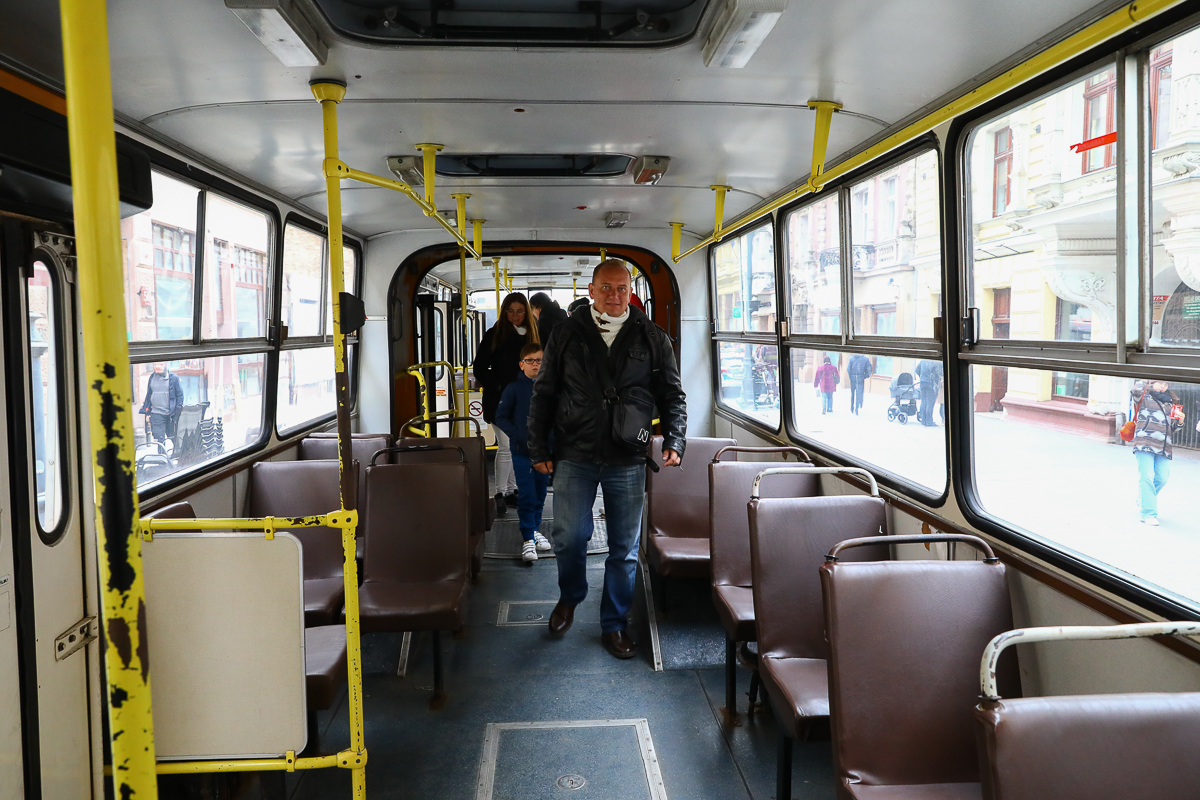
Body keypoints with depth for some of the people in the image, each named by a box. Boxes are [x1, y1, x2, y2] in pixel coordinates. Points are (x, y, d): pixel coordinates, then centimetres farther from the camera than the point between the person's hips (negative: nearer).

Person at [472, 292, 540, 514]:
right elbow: (480, 368, -2)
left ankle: (511, 491, 20)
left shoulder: (532, 335, 8)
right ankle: (500, 494, -2)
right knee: (506, 447, -10)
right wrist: (496, 388, -12)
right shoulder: (494, 335, -3)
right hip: (500, 401, -4)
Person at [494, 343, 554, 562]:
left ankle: (535, 529, 32)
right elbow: (501, 417, -1)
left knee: (540, 493, 14)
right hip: (522, 452, -3)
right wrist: (519, 436, -11)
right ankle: (528, 538, 3)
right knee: (526, 495, -4)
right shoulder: (514, 389, -4)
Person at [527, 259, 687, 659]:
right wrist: (538, 449, 3)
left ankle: (613, 624, 23)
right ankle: (570, 597, 31)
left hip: (628, 460, 1)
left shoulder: (651, 338, 5)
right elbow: (543, 394, 7)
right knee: (569, 537, 0)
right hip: (575, 456, 0)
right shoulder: (567, 334, 4)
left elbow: (673, 396, 9)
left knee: (625, 547, 6)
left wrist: (674, 441, -5)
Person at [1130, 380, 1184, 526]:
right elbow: (1136, 391, -18)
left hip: (1164, 448, 6)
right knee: (1147, 477, -12)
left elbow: (1172, 429, 24)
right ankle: (1149, 514, -12)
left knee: (1162, 478, 0)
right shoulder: (1144, 398, 7)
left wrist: (1180, 422, 5)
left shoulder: (1169, 404, 23)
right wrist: (1142, 382, -2)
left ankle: (1143, 500, 28)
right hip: (1144, 444, -5)